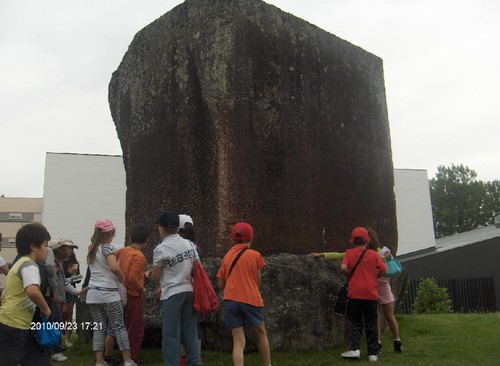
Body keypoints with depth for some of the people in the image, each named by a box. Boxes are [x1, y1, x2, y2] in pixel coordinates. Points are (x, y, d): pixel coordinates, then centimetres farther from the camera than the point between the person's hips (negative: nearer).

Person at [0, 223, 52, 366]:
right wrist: (45, 308, -18)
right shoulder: (29, 265, -16)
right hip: (12, 329, -10)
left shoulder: (21, 263, 16)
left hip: (21, 327, 10)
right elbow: (32, 291, -34)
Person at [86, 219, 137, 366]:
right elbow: (114, 267, -25)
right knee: (119, 326, 2)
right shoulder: (107, 247, -10)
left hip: (93, 293, 6)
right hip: (109, 293, -6)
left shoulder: (91, 249, 13)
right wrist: (122, 278, -8)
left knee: (98, 328, 8)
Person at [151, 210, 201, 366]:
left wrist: (149, 274, 17)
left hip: (172, 294, -5)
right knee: (190, 333, 11)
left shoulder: (161, 249, -10)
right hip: (189, 291, 6)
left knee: (171, 335, 2)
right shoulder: (189, 244, 6)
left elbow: (155, 277, -3)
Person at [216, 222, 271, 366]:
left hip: (230, 301, 2)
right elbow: (257, 281, 5)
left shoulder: (226, 257, 6)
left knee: (238, 341, 4)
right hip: (251, 300, -2)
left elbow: (220, 284, 7)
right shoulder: (255, 255, -1)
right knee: (261, 334, 19)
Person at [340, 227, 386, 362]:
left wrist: (349, 275, 6)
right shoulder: (373, 254, 2)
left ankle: (354, 348, -6)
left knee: (356, 322, 9)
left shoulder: (349, 253, 0)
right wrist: (374, 275, 13)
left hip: (354, 293, -1)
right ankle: (373, 353, 11)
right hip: (370, 293, 1)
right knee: (371, 324, 9)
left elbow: (343, 268, -14)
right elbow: (383, 270, -5)